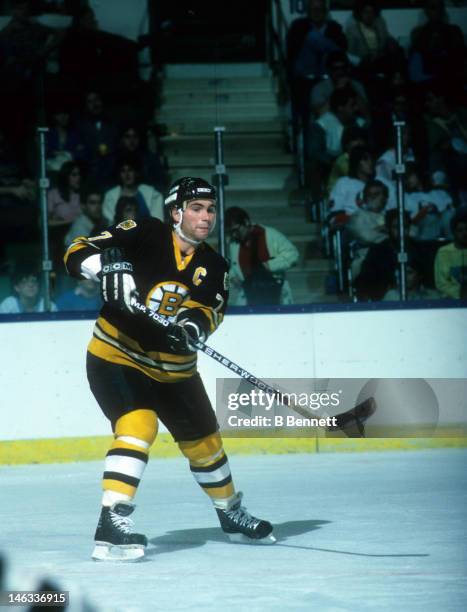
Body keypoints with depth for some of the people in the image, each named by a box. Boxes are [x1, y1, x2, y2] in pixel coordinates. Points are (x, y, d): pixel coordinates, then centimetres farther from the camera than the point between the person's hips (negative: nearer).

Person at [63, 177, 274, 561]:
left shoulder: (214, 267, 2)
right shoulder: (145, 235, -13)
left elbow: (209, 311, -14)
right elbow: (78, 253, -18)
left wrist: (195, 324, -38)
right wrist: (109, 267, -39)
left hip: (173, 369, 6)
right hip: (117, 356, -6)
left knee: (204, 440, 16)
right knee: (138, 427, -28)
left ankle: (231, 514, 41)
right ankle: (111, 525, -32)